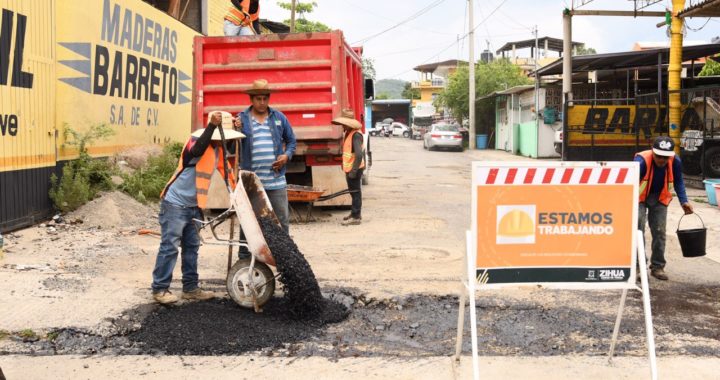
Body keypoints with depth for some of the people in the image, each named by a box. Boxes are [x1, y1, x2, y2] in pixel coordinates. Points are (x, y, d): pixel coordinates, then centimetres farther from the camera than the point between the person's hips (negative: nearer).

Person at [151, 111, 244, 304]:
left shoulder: (218, 149, 7)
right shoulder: (196, 139, -18)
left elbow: (225, 170, 19)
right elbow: (196, 151, -42)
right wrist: (212, 126, -49)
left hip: (194, 205, 9)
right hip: (175, 203, -9)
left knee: (192, 246, 12)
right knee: (169, 246, -7)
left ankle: (190, 288, 20)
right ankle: (160, 288, -1)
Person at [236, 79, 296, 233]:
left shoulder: (279, 117, 7)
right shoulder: (242, 118, 1)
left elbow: (291, 140, 16)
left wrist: (287, 155, -3)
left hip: (276, 180, 1)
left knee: (282, 219, 6)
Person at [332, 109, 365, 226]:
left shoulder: (356, 135, -20)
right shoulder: (348, 133, 12)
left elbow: (359, 154, -27)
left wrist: (354, 171, -25)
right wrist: (345, 166, 18)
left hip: (354, 169, -10)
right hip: (349, 168, 10)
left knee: (355, 192, -3)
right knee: (353, 191, 18)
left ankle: (356, 217, 3)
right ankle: (355, 213, 30)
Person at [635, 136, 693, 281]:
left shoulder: (675, 162, -18)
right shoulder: (642, 160, -32)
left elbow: (678, 182, 0)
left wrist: (684, 201, -9)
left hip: (659, 198, 4)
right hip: (639, 197, -4)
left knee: (659, 231, 4)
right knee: (638, 229, -15)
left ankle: (658, 266, 17)